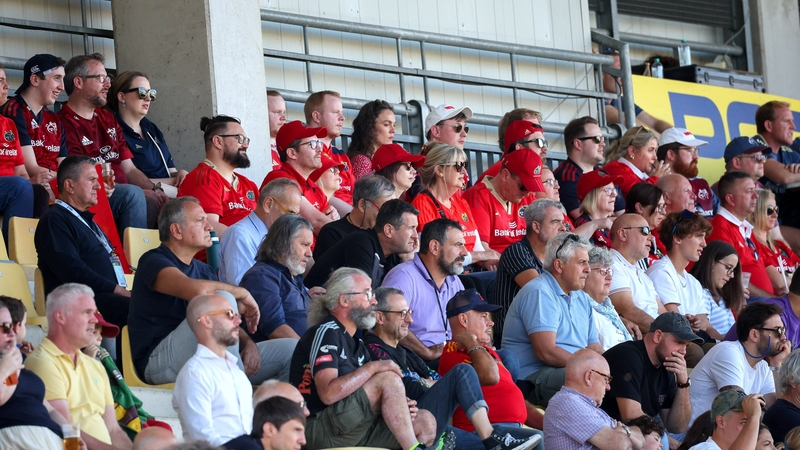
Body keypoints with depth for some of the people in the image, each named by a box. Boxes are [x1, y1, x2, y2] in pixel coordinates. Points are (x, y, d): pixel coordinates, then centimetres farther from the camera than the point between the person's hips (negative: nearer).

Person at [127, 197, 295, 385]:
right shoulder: (153, 262, -6)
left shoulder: (203, 269, 22)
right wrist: (242, 293, -11)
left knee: (291, 349, -2)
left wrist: (248, 343, -2)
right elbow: (197, 290, -27)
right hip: (158, 361, -8)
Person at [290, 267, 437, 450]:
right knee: (388, 379, -21)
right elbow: (328, 394, -22)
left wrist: (398, 406, -2)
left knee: (425, 422, -2)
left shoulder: (356, 344, 21)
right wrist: (372, 368, -17)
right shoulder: (326, 332, -8)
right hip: (318, 430, -9)